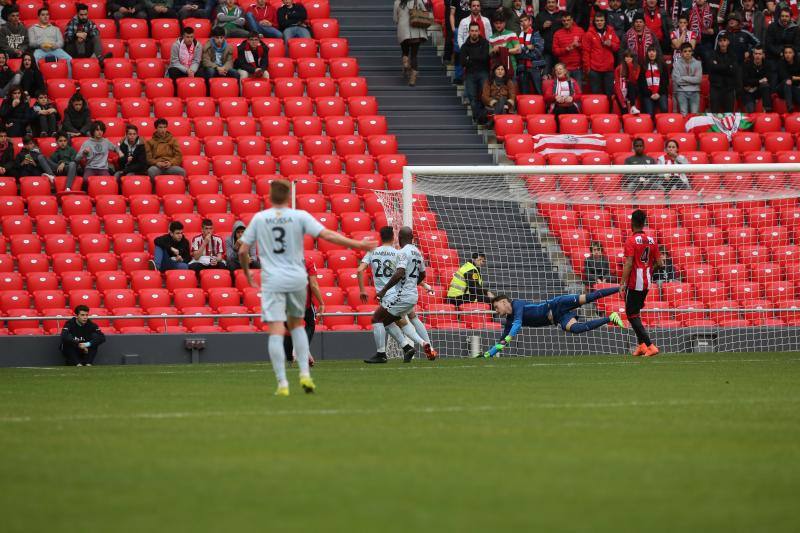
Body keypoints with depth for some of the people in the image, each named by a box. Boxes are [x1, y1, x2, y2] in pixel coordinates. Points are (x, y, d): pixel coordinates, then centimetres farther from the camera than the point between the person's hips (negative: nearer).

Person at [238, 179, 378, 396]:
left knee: (276, 331, -5)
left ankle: (282, 383, -13)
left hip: (272, 280, -1)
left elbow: (243, 251, 5)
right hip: (297, 279, 2)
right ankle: (305, 374, 9)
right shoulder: (299, 216, -2)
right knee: (296, 324, 21)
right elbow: (327, 235, -8)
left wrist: (247, 273, 23)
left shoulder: (259, 218, 2)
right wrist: (358, 245, -2)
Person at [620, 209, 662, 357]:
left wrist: (622, 284, -21)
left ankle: (650, 346, -14)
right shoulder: (652, 240, 7)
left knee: (632, 315, -2)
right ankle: (641, 345, 17)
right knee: (636, 313, 21)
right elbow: (659, 264, 7)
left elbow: (628, 264, -20)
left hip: (634, 283, -7)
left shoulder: (631, 241, -12)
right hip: (646, 283, 7)